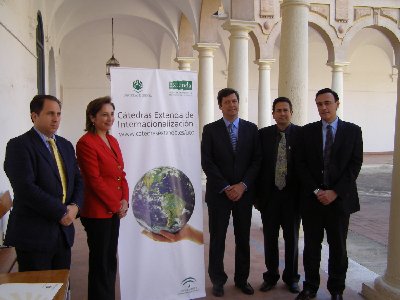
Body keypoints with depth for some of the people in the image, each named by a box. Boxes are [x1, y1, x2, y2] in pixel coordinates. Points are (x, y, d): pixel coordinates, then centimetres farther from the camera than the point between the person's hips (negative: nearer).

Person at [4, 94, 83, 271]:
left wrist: (75, 206, -6)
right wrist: (61, 212, -17)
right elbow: (25, 188, -19)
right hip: (34, 235, -6)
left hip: (64, 231, 7)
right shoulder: (19, 145, -9)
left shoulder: (66, 145, 13)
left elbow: (78, 180, 14)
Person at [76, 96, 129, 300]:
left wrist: (124, 200, -1)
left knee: (110, 260, 16)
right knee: (100, 262, 6)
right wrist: (116, 205, -11)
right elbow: (95, 181, -17)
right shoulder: (86, 143, -13)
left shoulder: (112, 140, 12)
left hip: (115, 210, 8)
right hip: (97, 212, -7)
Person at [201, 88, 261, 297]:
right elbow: (206, 162, -6)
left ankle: (242, 278, 25)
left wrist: (243, 185, -10)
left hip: (244, 192, 2)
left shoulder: (251, 129, 6)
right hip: (218, 193, -1)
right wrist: (225, 188, -12)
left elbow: (256, 160, 2)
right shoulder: (210, 129, 0)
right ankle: (218, 280, 21)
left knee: (243, 239, 10)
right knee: (217, 239, 6)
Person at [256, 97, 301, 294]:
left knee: (292, 238, 13)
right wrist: (257, 193, -1)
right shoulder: (263, 135, 0)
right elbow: (257, 164, 1)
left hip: (292, 194, -1)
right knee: (270, 237, 11)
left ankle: (291, 278, 30)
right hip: (269, 194, 1)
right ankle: (271, 276, 29)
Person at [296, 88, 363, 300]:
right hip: (312, 198, 1)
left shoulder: (353, 131, 2)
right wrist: (316, 191, -10)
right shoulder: (308, 131, 4)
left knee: (338, 247, 9)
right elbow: (302, 164, 0)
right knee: (311, 245, 9)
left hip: (340, 198, -1)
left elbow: (355, 165, -4)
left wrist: (335, 192, -12)